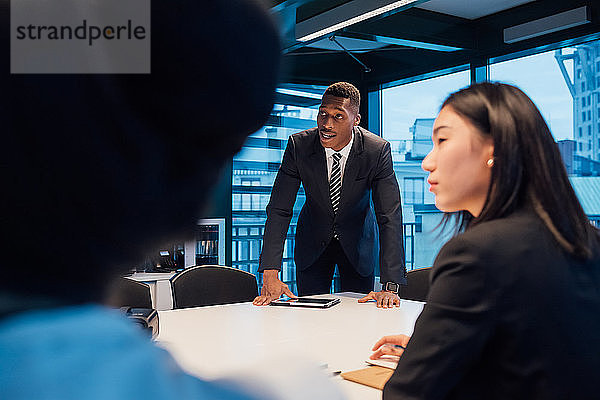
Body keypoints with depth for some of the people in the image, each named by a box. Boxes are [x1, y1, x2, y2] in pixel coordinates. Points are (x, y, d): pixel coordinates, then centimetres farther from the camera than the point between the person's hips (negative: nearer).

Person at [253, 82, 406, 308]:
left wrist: (390, 286, -34)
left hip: (357, 242, 0)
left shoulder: (377, 151, -24)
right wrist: (270, 275, -32)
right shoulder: (299, 145, -22)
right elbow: (279, 210, -22)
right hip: (313, 241, 1)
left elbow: (390, 217, -26)